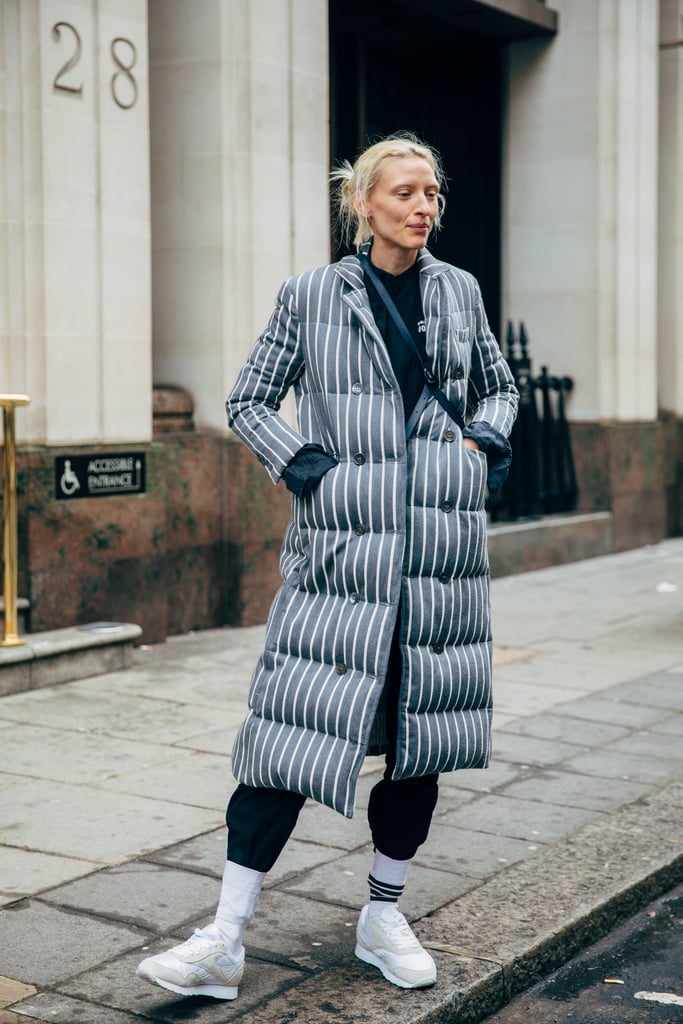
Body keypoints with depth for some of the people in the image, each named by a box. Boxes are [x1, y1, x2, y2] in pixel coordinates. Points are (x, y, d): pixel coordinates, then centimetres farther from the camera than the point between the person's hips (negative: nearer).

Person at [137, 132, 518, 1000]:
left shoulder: (459, 292, 11)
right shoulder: (312, 295, 2)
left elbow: (500, 387, 24)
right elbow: (248, 402, 6)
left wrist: (483, 442, 6)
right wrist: (303, 466, -7)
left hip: (441, 546, 4)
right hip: (340, 547, -3)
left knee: (423, 731, 8)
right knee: (295, 729, -7)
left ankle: (383, 917, 24)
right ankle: (225, 942, -1)